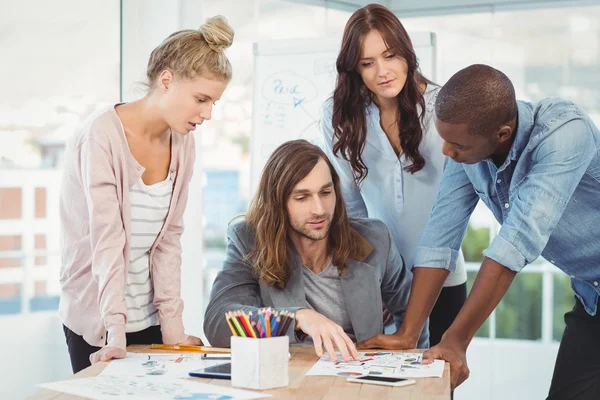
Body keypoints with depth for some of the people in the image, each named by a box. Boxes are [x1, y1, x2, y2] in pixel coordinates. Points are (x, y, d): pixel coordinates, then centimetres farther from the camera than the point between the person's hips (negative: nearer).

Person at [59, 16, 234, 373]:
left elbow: (169, 238, 1)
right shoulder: (102, 135, -17)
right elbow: (107, 239, -23)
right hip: (96, 320, -5)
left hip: (150, 318, 5)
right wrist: (116, 333, -27)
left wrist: (172, 323, -6)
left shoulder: (183, 143, 1)